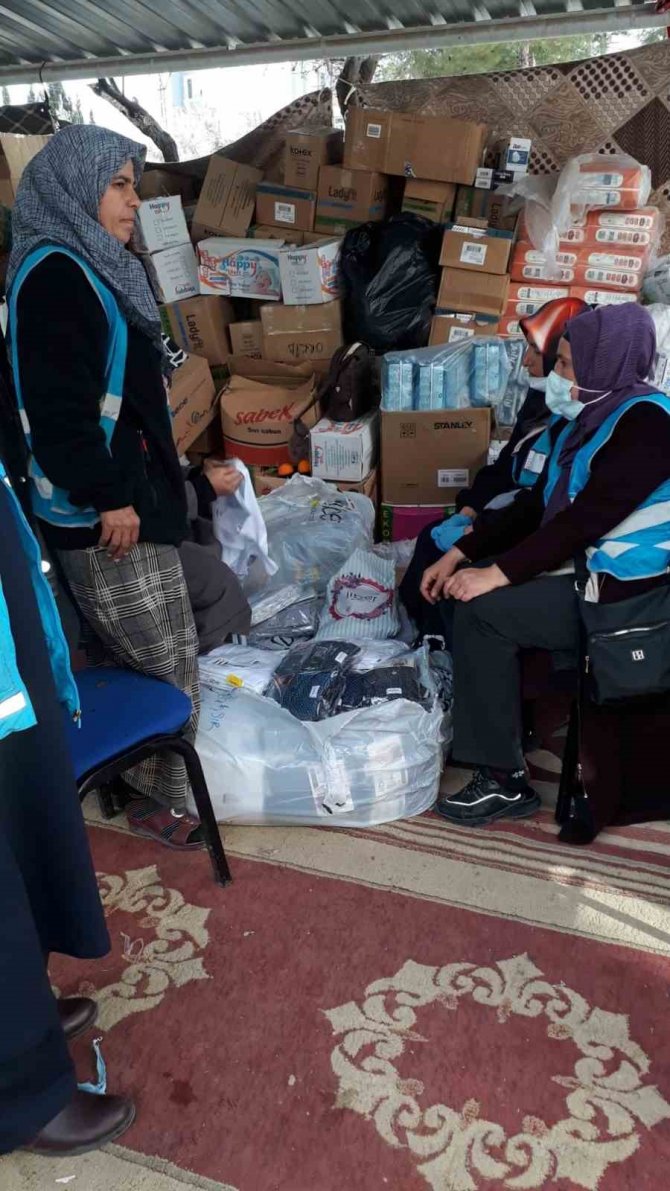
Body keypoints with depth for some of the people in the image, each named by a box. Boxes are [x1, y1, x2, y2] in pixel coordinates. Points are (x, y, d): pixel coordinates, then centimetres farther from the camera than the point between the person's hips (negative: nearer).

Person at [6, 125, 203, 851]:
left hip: (122, 497, 10)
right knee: (169, 661, -2)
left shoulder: (86, 269, 17)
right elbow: (59, 405, -23)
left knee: (121, 658, 18)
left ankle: (128, 780, 32)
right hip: (103, 513, -10)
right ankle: (159, 798, 15)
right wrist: (108, 495, -21)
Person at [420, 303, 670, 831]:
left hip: (621, 592, -9)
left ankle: (505, 782, -11)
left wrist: (496, 574, -25)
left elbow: (586, 519, -25)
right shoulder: (596, 414, 11)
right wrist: (460, 554, 4)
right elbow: (539, 505, 11)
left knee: (481, 610, -21)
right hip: (581, 567, 9)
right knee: (463, 585, 2)